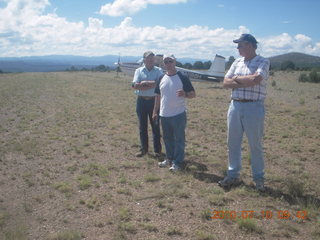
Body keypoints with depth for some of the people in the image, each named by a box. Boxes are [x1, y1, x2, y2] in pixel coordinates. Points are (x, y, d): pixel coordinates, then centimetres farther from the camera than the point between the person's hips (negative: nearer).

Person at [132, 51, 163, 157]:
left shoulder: (159, 71, 1)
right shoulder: (139, 71, 4)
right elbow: (135, 85, -11)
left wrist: (145, 83, -13)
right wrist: (152, 84, -14)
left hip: (154, 100, -1)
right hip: (141, 101, 2)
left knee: (155, 125, 5)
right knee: (142, 126, 9)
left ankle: (157, 149, 15)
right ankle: (143, 148, 20)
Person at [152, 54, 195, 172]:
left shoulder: (182, 78, -6)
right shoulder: (161, 79, 9)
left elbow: (193, 94, -5)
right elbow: (158, 96, 15)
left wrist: (185, 94, -26)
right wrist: (155, 111, 13)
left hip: (178, 114, -5)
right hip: (164, 115, 5)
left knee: (179, 139, 1)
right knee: (167, 138, 16)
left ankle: (177, 162, 10)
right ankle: (169, 159, 30)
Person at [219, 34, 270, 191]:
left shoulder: (262, 62, -4)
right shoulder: (237, 63, 12)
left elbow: (255, 79, -23)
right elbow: (226, 83, 2)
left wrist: (237, 79, -7)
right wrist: (246, 82, -11)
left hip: (253, 107, -5)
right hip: (235, 106, 6)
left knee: (255, 145, 4)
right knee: (232, 143, 11)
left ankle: (259, 178, 18)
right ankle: (233, 175, 24)